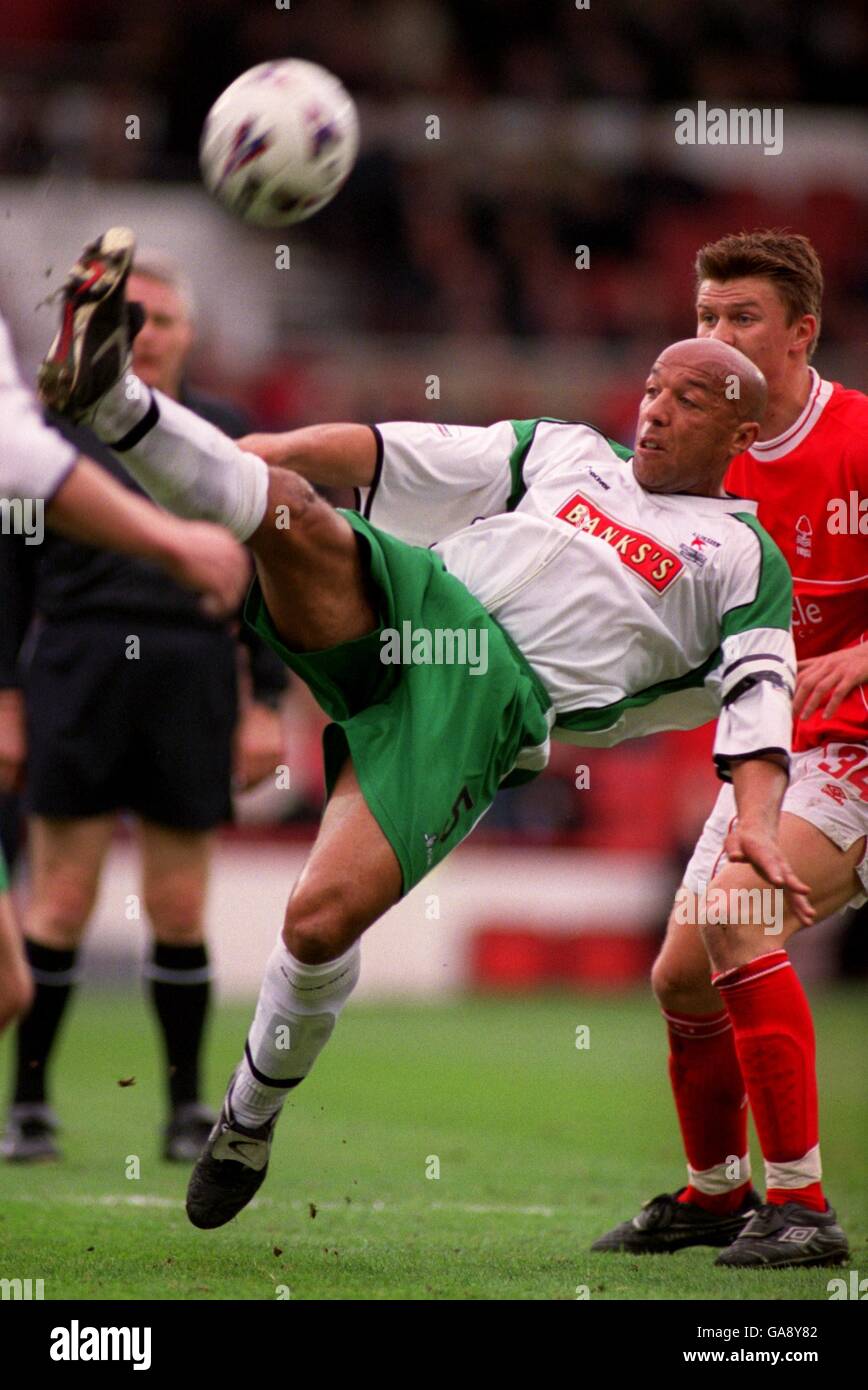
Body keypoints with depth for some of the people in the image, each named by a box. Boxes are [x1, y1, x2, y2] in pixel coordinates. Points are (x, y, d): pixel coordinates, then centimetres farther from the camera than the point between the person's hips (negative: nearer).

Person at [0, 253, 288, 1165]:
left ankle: (188, 1109, 13)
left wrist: (267, 704, 5)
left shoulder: (229, 439, 11)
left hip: (191, 682, 1)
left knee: (179, 911, 3)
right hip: (78, 672, -1)